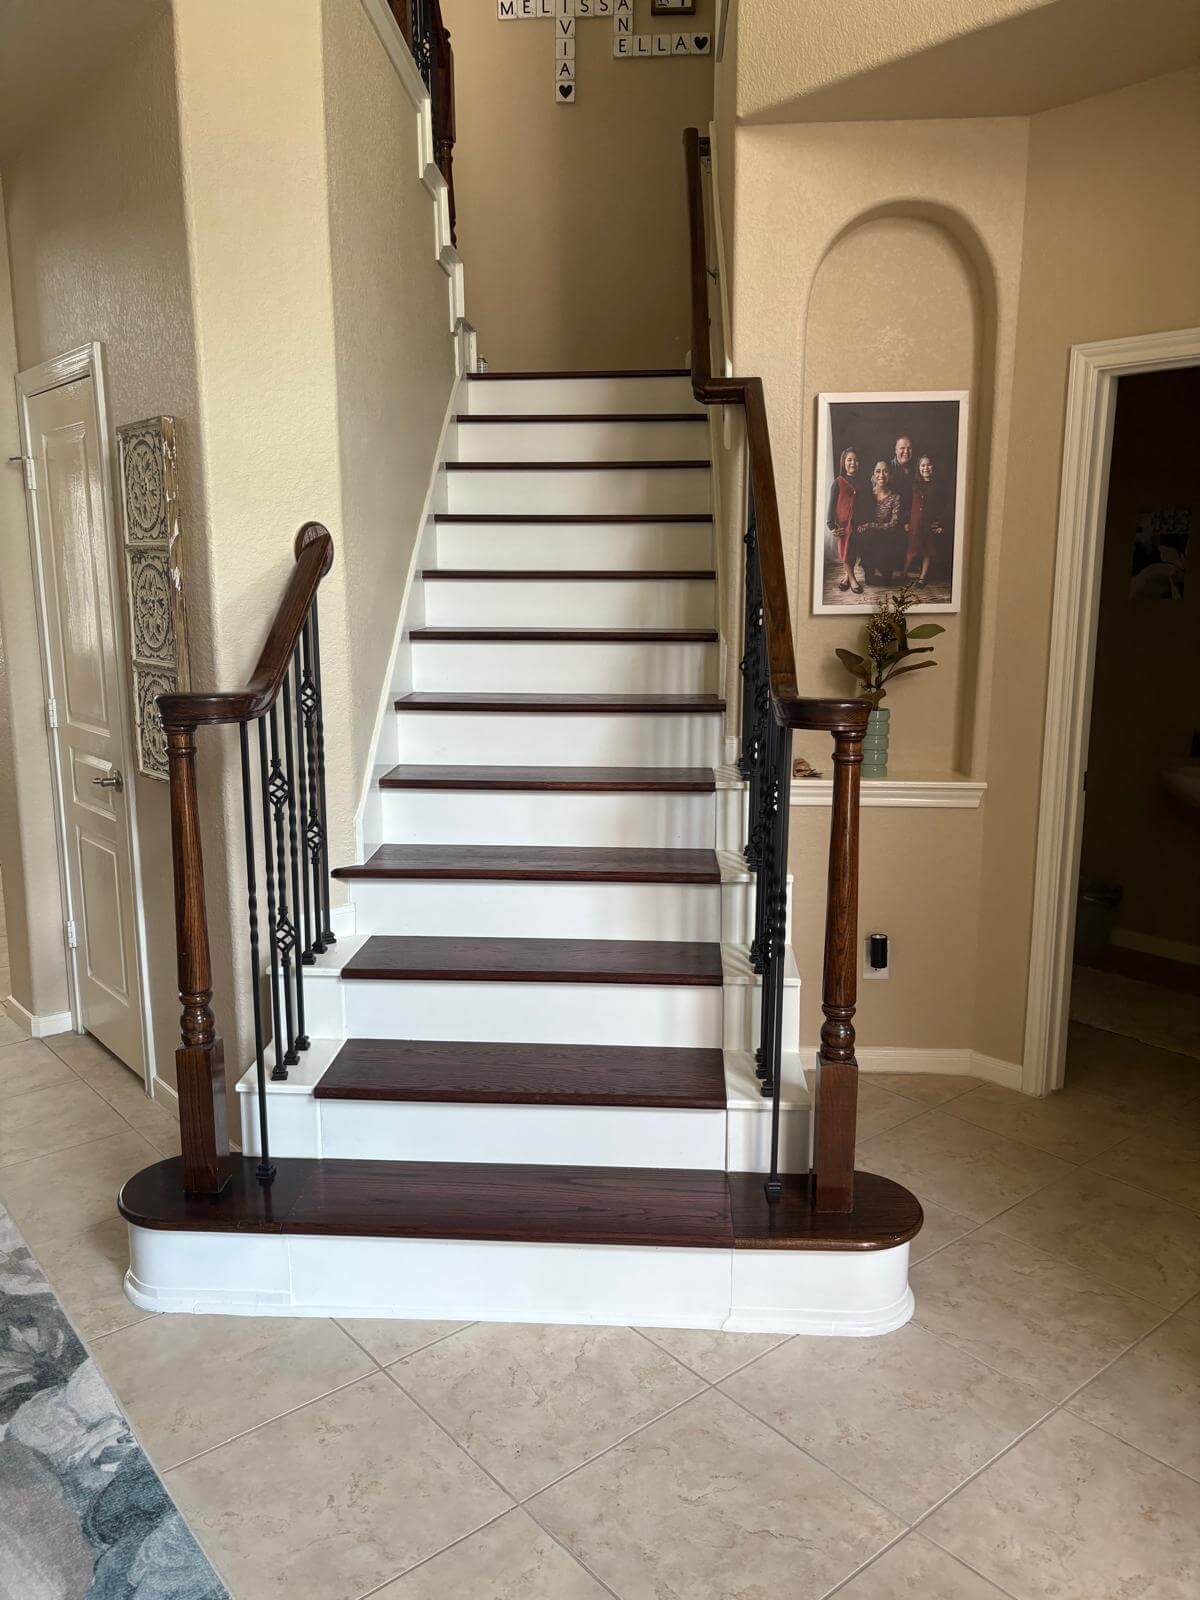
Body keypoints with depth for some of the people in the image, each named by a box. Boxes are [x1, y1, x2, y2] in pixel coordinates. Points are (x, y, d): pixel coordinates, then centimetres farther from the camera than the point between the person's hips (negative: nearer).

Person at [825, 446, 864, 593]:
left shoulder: (862, 483, 10)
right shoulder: (838, 483, -3)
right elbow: (832, 504, -5)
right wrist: (831, 525, -13)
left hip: (858, 523, 4)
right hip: (844, 522, -4)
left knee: (854, 551, 7)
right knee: (845, 551, 0)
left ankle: (846, 576, 21)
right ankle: (852, 579, 8)